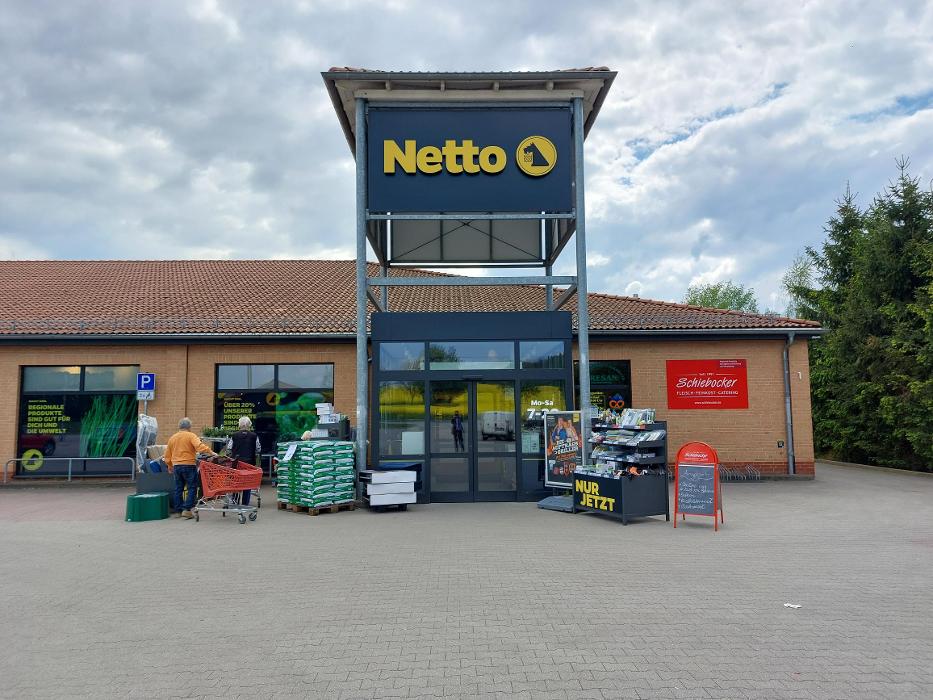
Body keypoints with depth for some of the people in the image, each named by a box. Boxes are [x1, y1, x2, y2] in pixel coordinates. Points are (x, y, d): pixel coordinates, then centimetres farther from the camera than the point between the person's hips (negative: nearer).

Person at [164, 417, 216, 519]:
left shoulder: (172, 438, 13)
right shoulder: (191, 436, -5)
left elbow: (167, 456, 17)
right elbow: (199, 446, -24)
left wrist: (170, 466, 29)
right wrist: (210, 452, -29)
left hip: (176, 466, 6)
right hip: (189, 465, -6)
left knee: (178, 488, 13)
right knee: (192, 488, -1)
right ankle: (187, 509, -9)